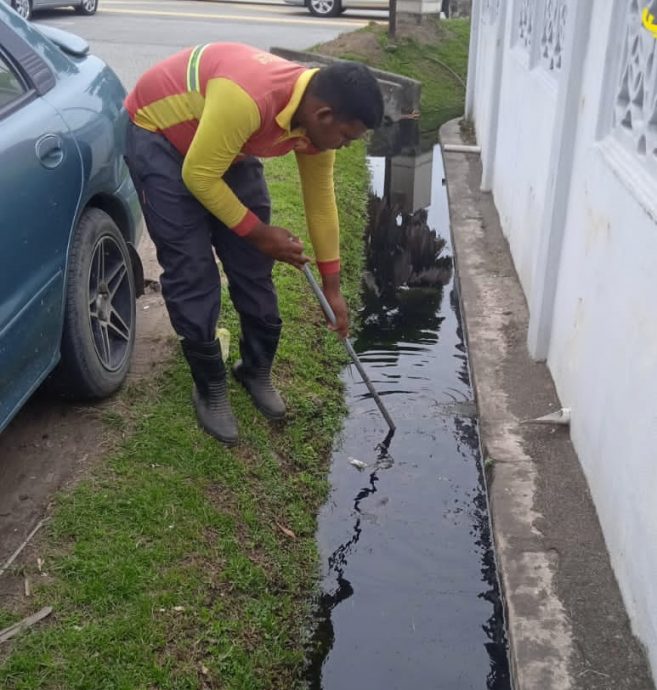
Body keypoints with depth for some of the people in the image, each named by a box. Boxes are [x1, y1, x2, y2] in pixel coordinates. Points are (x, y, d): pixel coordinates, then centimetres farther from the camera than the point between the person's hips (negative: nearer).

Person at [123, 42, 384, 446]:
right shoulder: (247, 99, -40)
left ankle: (258, 371, 23)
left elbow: (321, 199, -2)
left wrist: (332, 284, 3)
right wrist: (259, 233, -21)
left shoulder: (315, 121, -15)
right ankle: (210, 388, 8)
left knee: (253, 264, 3)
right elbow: (198, 176, -30)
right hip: (158, 135, -7)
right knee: (192, 270, -10)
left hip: (229, 147, 7)